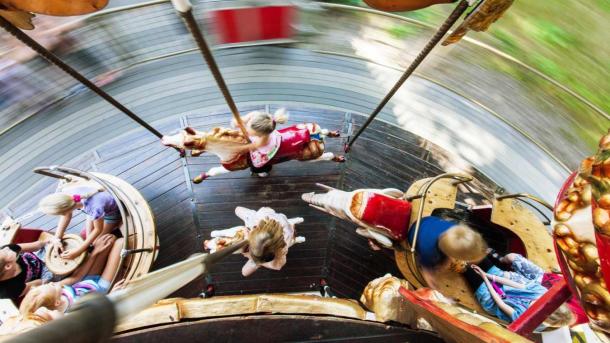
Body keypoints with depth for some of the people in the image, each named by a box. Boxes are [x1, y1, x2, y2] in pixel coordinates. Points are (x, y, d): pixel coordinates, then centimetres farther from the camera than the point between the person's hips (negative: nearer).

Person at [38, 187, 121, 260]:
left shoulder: (95, 207, -47)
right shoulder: (69, 195, -30)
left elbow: (98, 229, -26)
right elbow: (66, 215, -8)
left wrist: (78, 251, -23)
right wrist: (57, 238, -16)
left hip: (111, 213, -5)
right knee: (84, 236, 10)